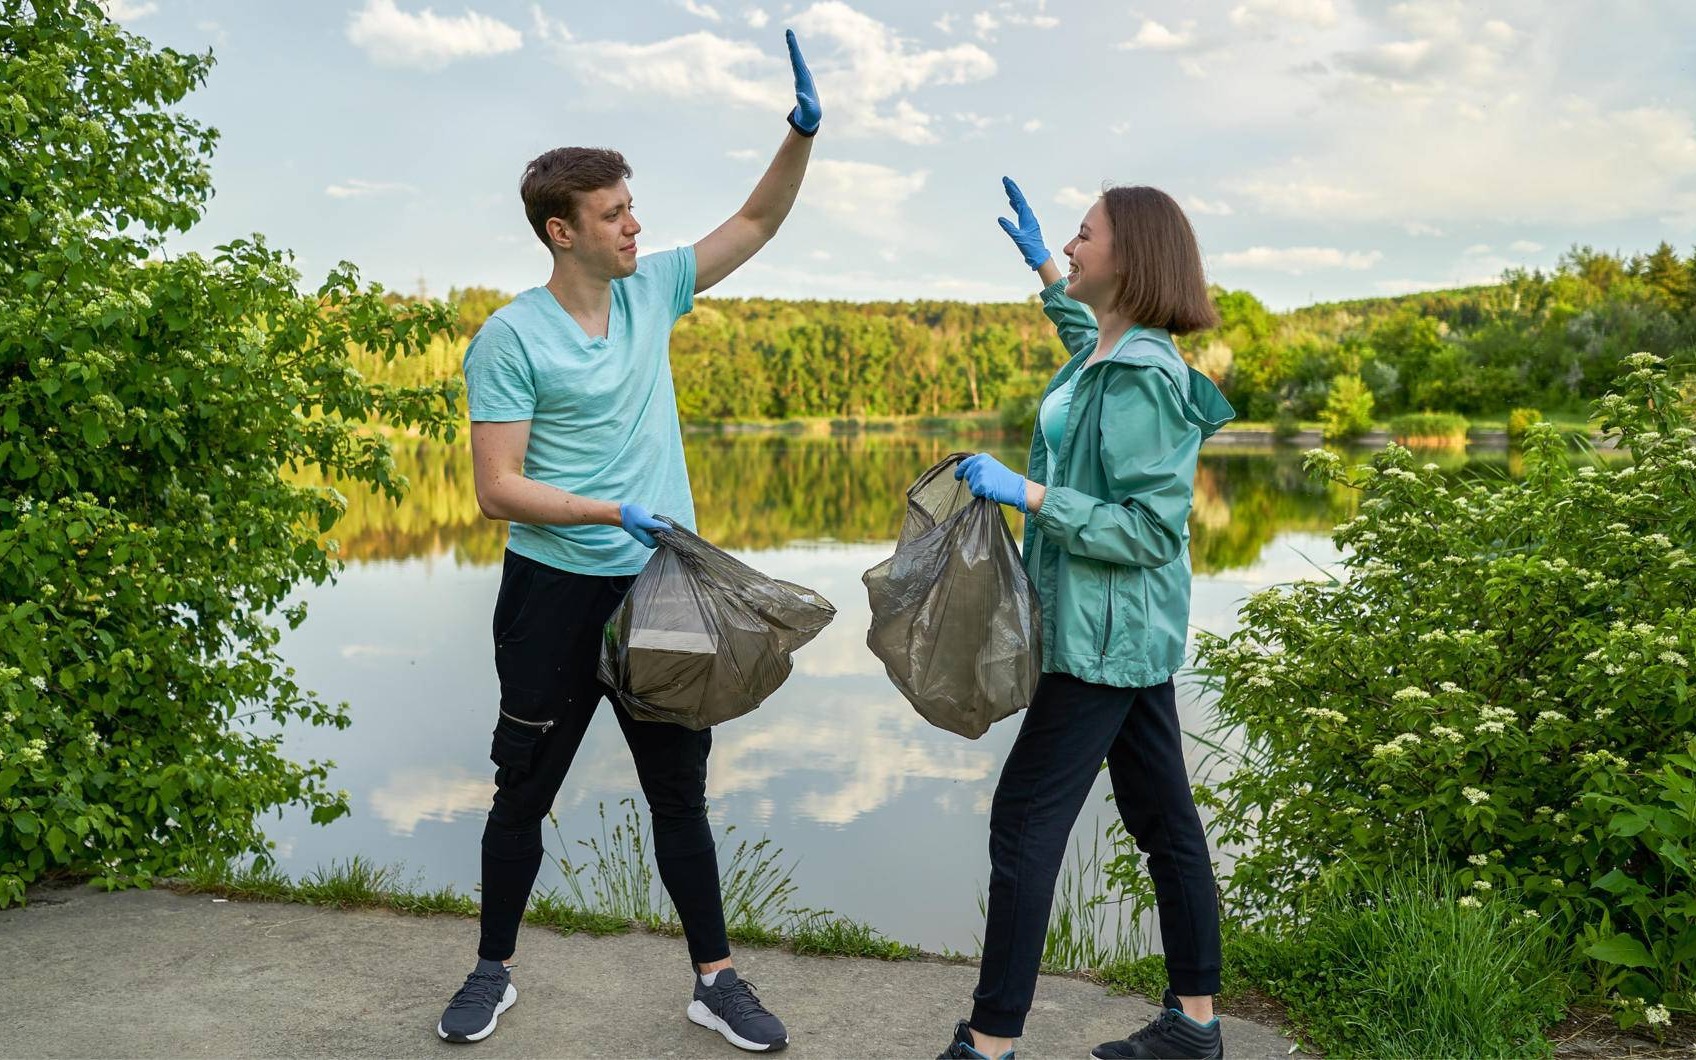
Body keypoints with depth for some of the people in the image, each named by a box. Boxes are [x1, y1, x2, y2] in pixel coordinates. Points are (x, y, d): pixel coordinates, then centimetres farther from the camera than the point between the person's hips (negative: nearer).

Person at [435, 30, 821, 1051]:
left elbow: (758, 222, 11)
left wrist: (802, 132, -3)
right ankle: (495, 970, 30)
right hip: (557, 590, -4)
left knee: (681, 794, 11)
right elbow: (499, 489, -14)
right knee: (525, 793, 11)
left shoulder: (653, 292, 4)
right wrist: (616, 513, -23)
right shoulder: (511, 336, -10)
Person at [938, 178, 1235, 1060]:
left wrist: (1028, 495, -24)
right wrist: (1042, 268, 35)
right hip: (1137, 633, 10)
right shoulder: (1118, 355, 9)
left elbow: (1151, 527, -23)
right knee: (1161, 815, 15)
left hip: (1106, 637, -10)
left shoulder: (1139, 380, -20)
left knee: (1025, 822, -4)